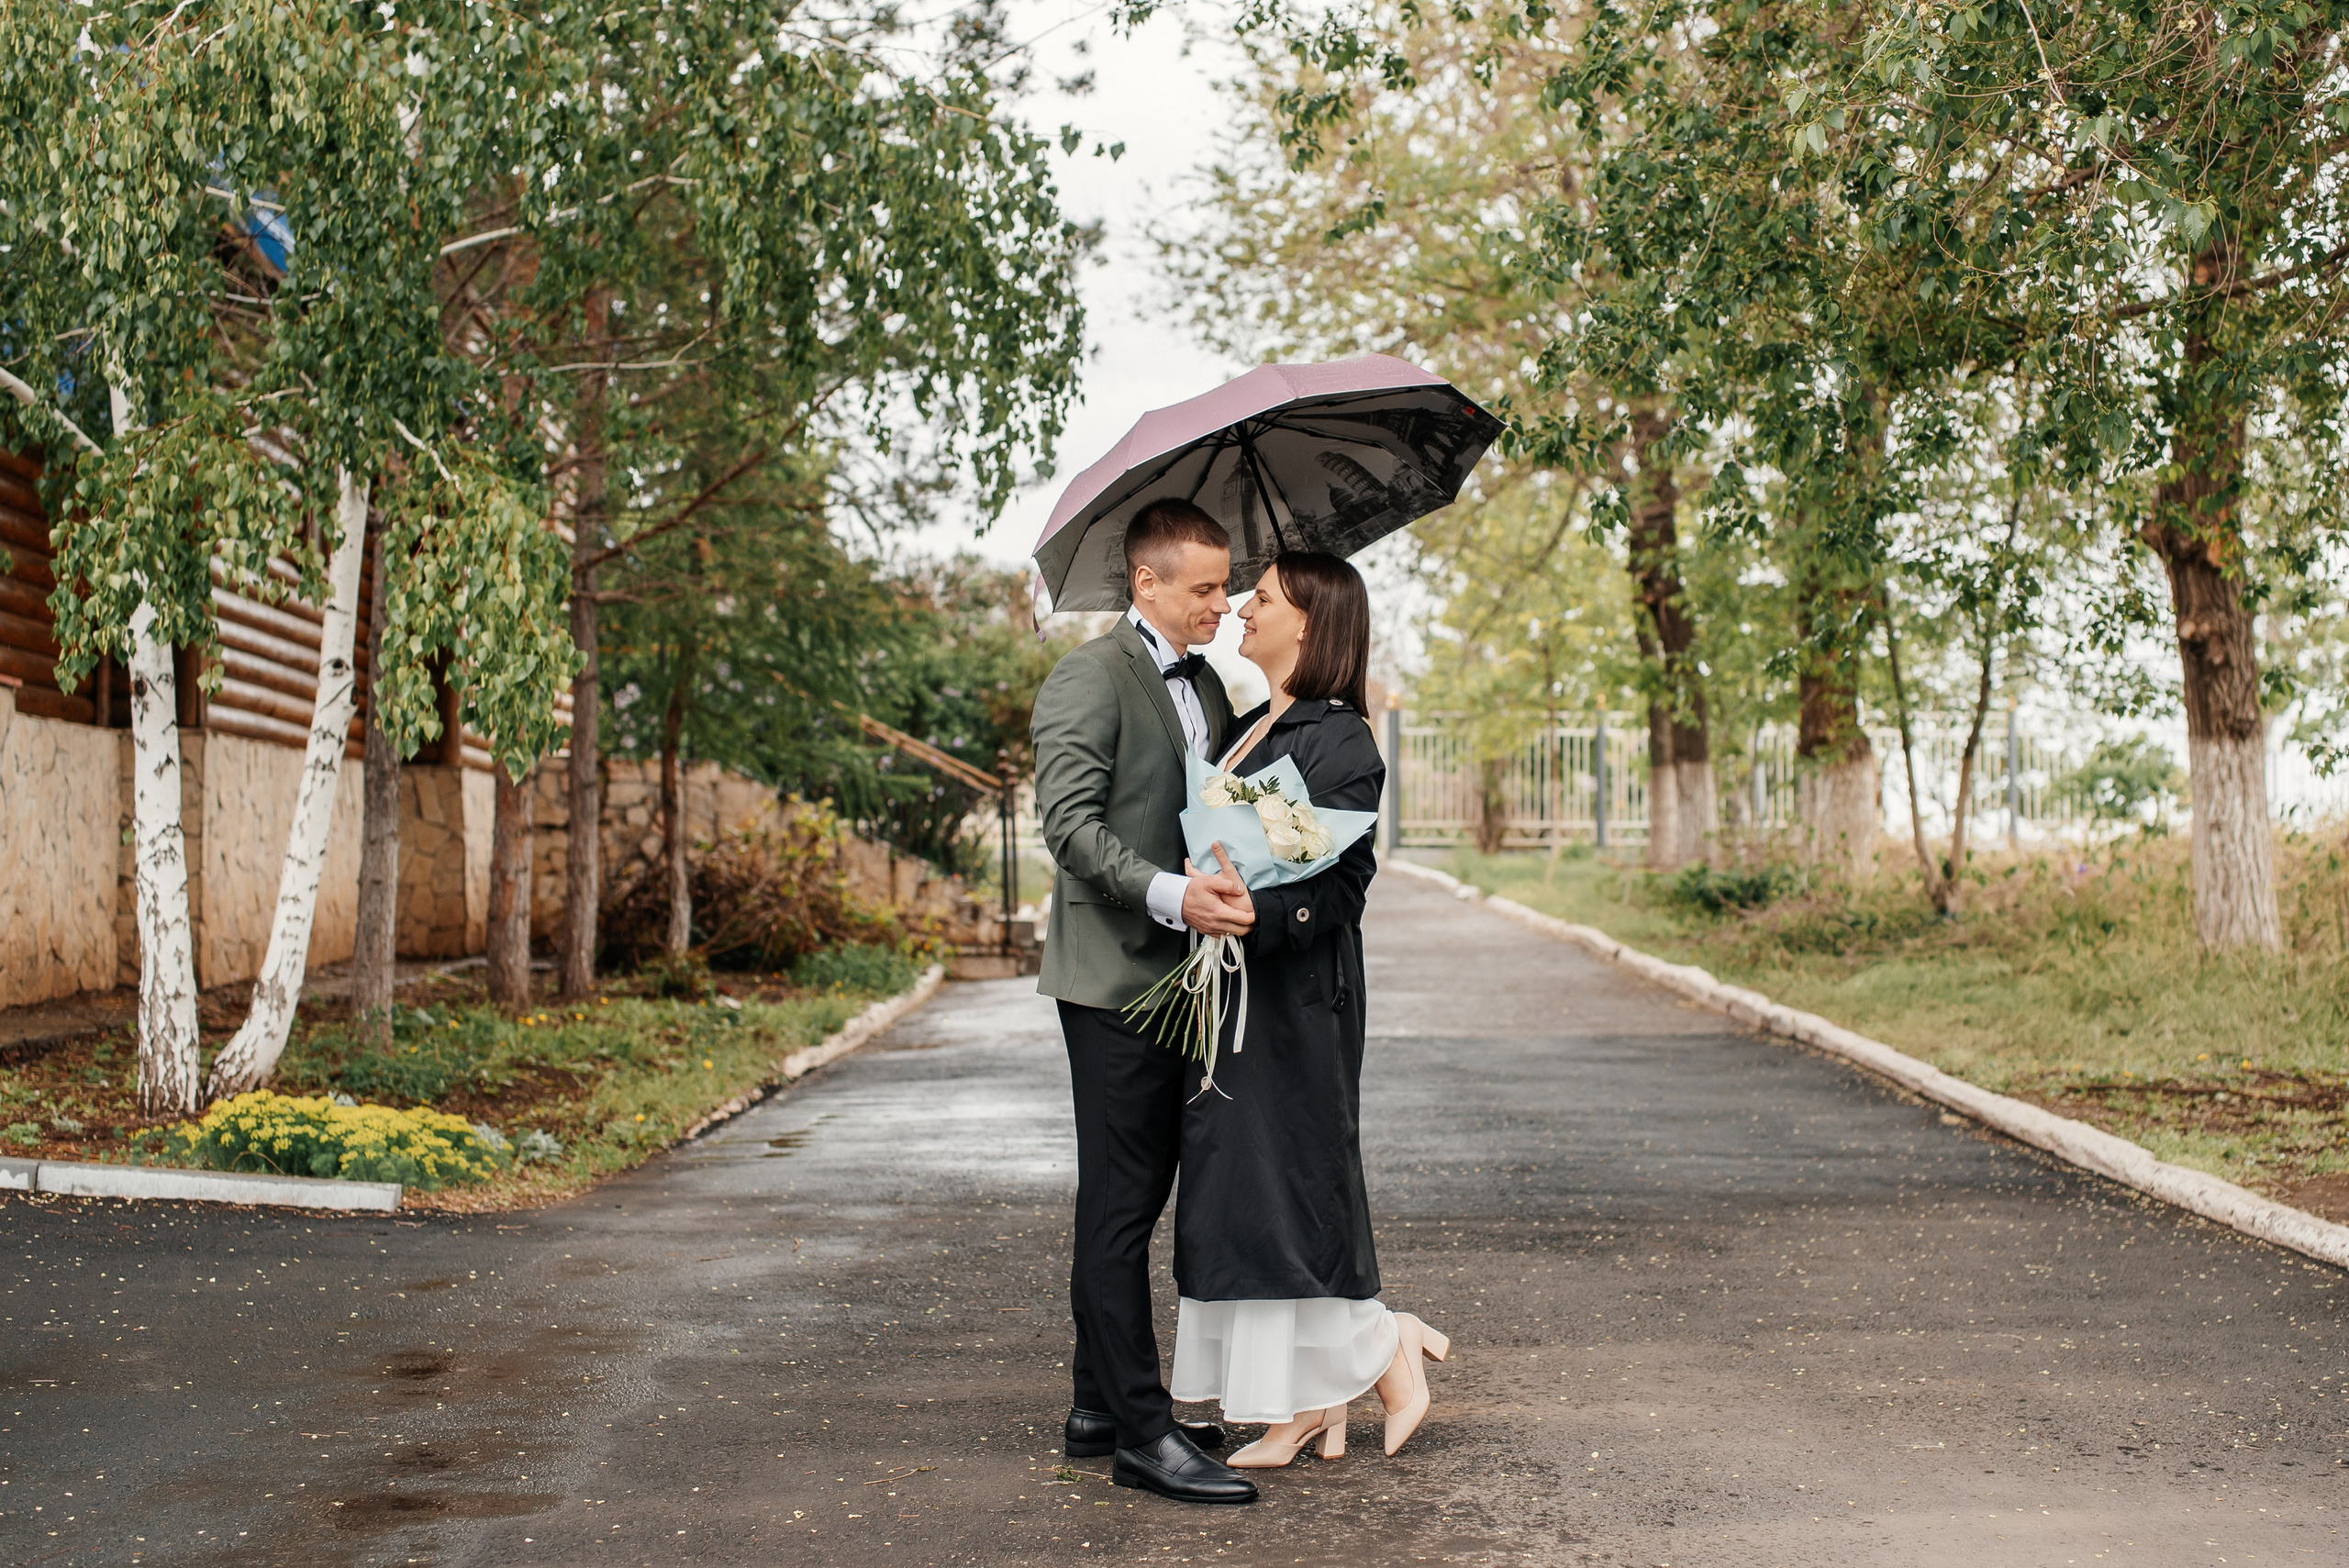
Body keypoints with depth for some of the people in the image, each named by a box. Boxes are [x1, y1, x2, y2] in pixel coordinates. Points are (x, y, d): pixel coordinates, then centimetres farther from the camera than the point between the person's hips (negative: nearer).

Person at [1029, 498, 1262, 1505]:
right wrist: (1171, 894, -31)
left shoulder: (1206, 688, 18)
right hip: (1113, 977, -9)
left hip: (1178, 973, 9)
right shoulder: (1089, 680, -10)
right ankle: (1140, 1432, -1)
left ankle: (1100, 1407, 23)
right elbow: (1070, 824, -19)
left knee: (1130, 1197, 14)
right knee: (1121, 1203, -5)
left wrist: (1236, 883, 6)